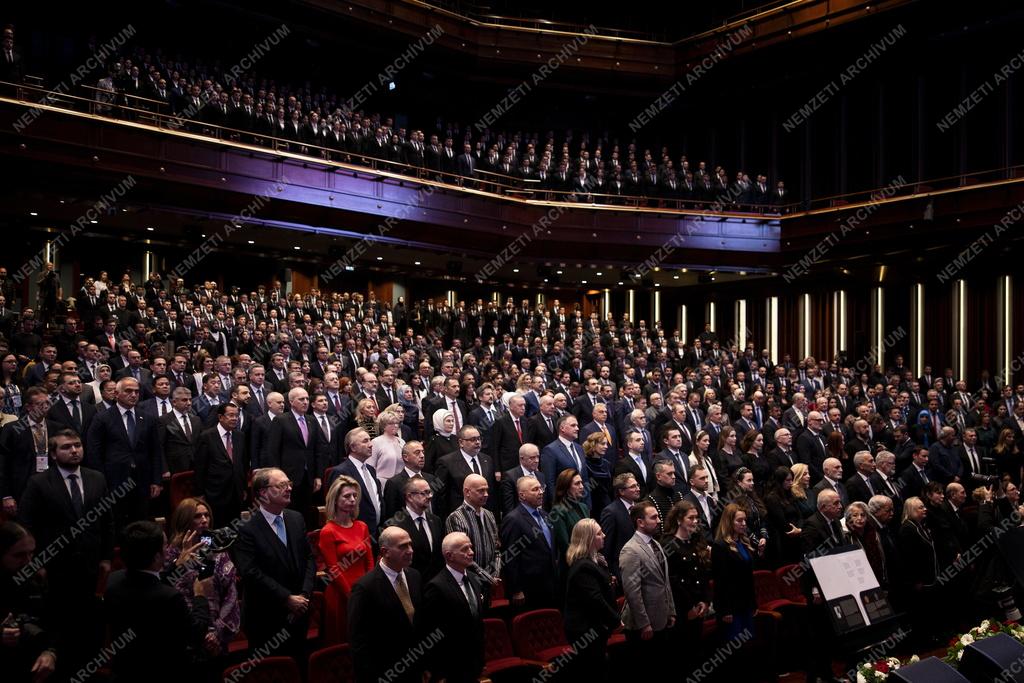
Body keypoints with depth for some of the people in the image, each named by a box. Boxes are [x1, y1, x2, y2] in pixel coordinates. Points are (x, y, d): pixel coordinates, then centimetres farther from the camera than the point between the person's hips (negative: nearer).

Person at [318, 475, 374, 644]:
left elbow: (369, 562, 9)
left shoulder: (362, 527, 8)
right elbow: (333, 570, -9)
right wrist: (352, 596, -10)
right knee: (342, 642, 6)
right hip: (340, 596, -5)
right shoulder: (328, 532, -8)